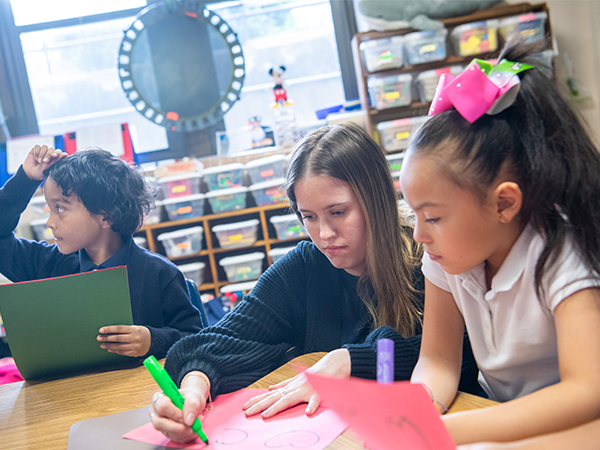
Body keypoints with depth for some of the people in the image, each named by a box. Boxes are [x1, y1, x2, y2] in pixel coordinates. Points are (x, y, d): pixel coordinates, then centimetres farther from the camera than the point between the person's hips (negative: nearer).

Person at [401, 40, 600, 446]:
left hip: (564, 428, -5)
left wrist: (444, 431, -36)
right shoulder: (447, 256, -6)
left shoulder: (561, 256, -20)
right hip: (498, 417, 5)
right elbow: (438, 359, -2)